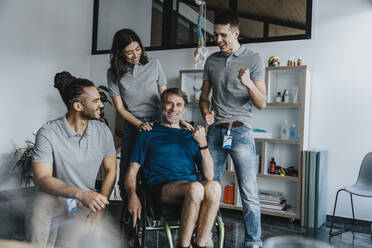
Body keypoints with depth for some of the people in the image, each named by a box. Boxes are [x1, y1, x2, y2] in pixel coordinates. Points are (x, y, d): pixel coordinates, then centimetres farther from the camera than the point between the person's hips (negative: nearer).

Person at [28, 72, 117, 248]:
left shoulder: (103, 131, -1)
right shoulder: (47, 133, -13)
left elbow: (110, 171, 6)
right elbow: (42, 178, -18)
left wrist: (100, 208, -7)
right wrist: (80, 193, -33)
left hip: (87, 200, 2)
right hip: (53, 195, -1)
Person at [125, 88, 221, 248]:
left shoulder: (191, 137, 24)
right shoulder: (149, 134, 17)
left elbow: (209, 176, 14)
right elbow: (132, 172, 10)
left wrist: (203, 144, 1)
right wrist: (132, 196, -11)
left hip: (191, 186, 3)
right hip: (162, 187, -3)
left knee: (213, 186, -32)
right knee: (195, 188, -35)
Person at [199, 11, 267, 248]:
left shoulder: (254, 59, 1)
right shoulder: (212, 60, 13)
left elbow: (261, 104, -2)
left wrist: (249, 84, -21)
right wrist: (206, 112, 1)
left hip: (241, 131, -3)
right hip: (215, 131, 4)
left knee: (250, 194, -4)